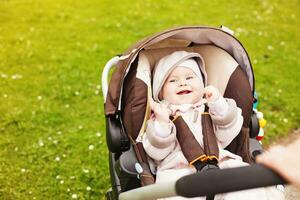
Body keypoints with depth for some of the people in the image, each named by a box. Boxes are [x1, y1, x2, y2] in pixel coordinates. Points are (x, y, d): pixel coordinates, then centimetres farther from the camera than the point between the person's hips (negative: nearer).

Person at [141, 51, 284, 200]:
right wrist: (162, 123, -15)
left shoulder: (209, 109, 23)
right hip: (178, 172, -2)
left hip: (220, 164, 3)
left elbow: (226, 137, 8)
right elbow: (157, 152, 2)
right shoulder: (162, 115, 15)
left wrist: (219, 104, -4)